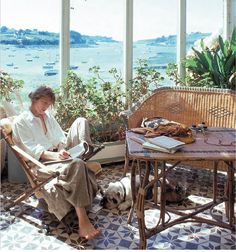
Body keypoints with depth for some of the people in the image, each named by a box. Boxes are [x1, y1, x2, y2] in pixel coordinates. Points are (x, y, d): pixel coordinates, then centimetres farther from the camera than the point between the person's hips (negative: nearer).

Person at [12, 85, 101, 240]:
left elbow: (61, 137, 15)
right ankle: (83, 222, -43)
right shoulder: (21, 122, -3)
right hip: (41, 163, -7)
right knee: (77, 165, -40)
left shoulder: (48, 115, 19)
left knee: (80, 121, -7)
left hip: (58, 154, 7)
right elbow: (32, 150, -14)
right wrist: (55, 155, -31)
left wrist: (63, 149, -10)